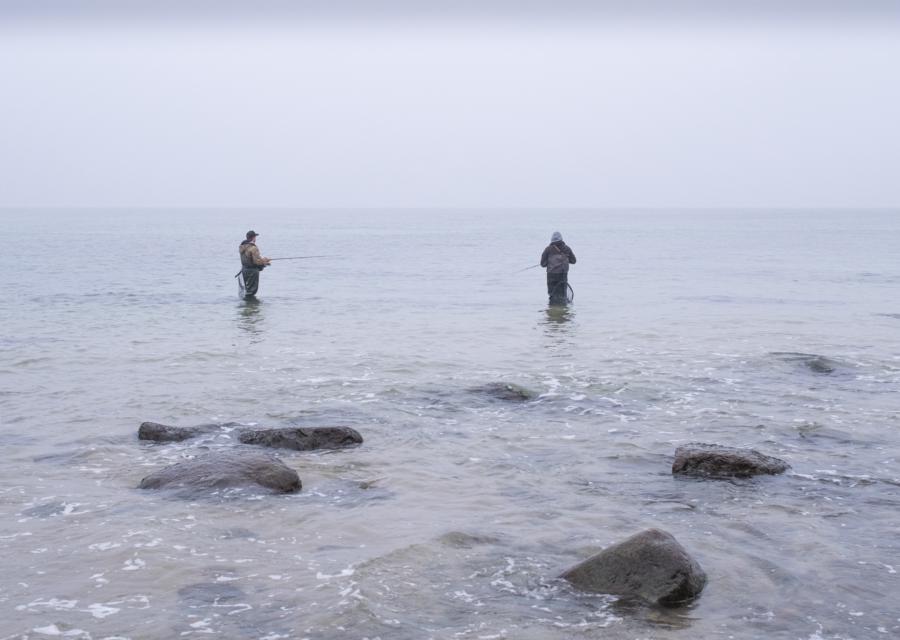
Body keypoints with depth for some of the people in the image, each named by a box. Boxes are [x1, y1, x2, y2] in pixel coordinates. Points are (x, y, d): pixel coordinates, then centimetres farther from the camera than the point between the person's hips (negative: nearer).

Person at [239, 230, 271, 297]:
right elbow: (257, 261, -25)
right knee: (252, 287, 2)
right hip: (252, 270, -9)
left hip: (244, 269, 9)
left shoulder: (242, 246, 4)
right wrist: (265, 260, -6)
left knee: (247, 287, 21)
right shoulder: (253, 248, -23)